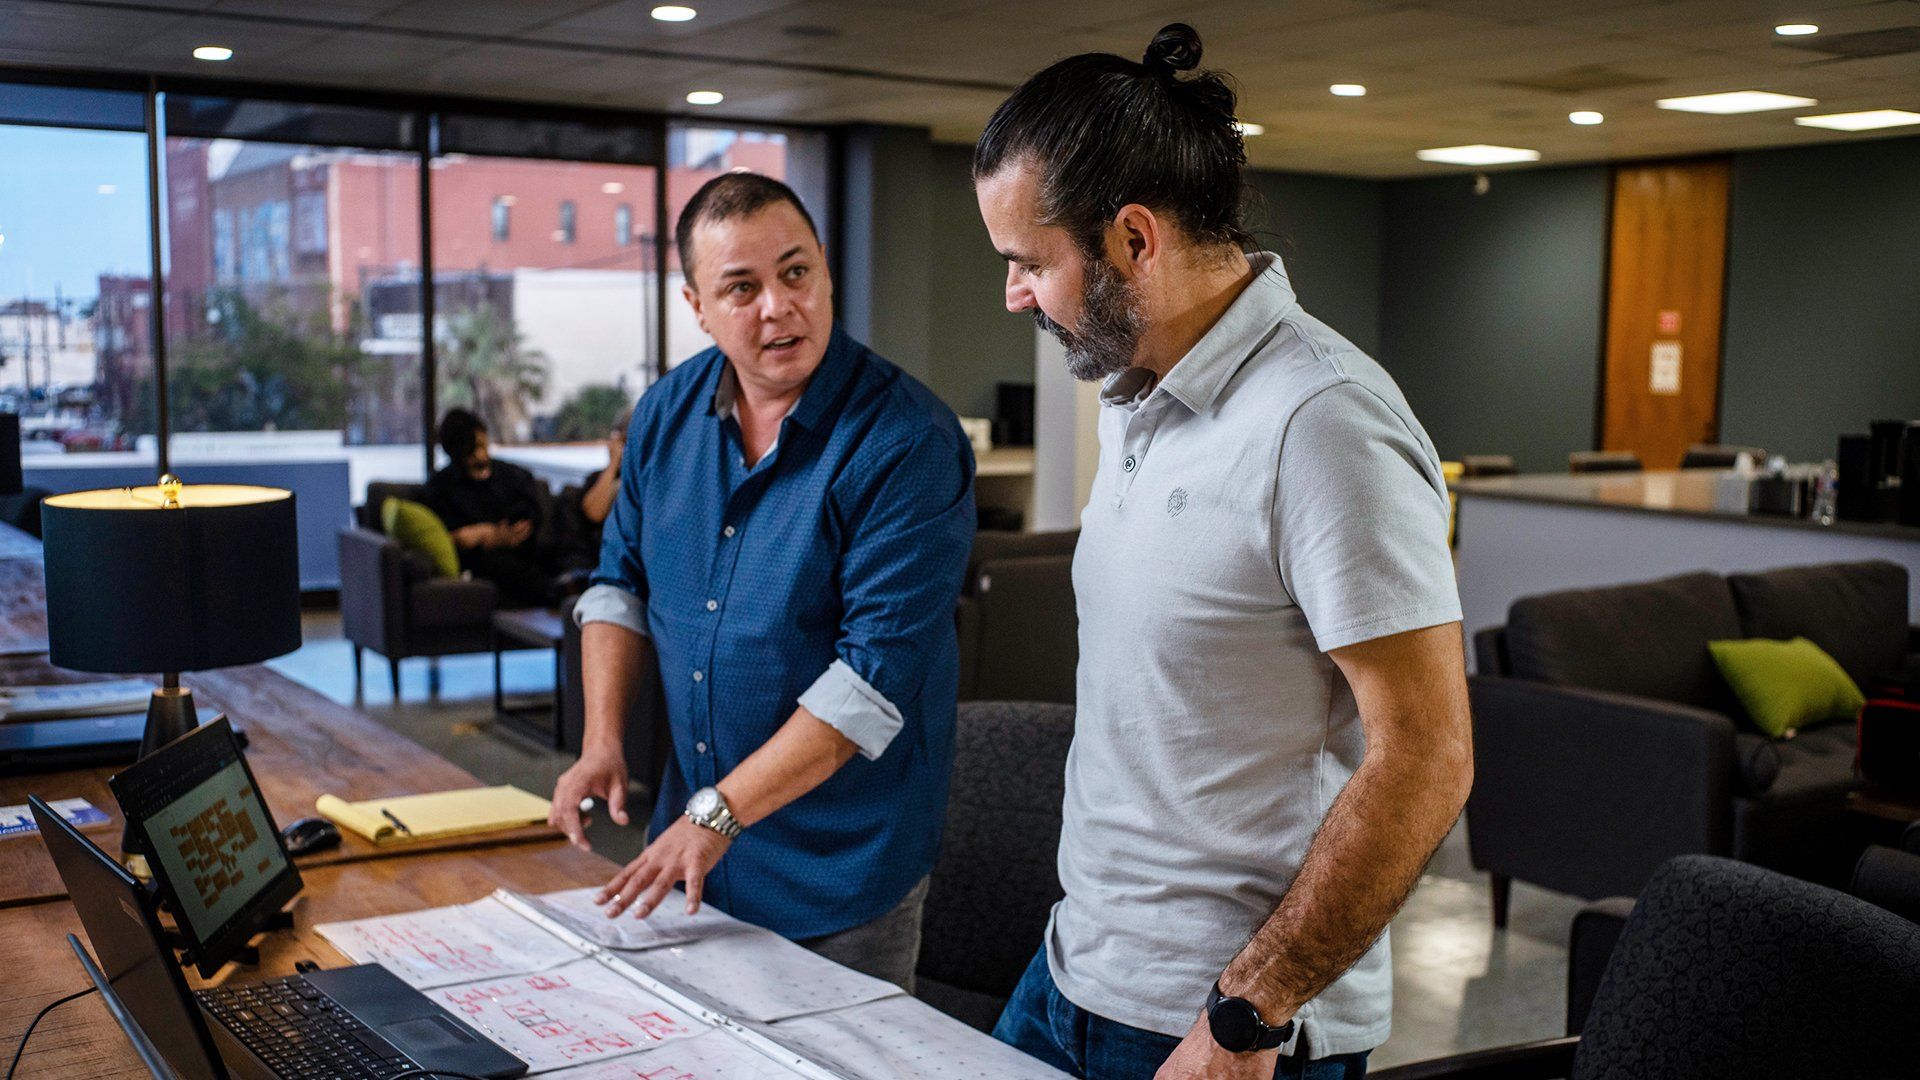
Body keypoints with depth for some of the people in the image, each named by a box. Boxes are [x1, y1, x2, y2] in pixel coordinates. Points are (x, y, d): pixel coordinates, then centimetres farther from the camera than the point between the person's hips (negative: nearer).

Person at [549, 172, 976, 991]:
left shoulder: (910, 444, -20)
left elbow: (876, 674, -25)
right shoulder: (667, 414, 1)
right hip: (691, 836, 6)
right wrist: (603, 742, -3)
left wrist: (722, 812, -24)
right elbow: (622, 582, 11)